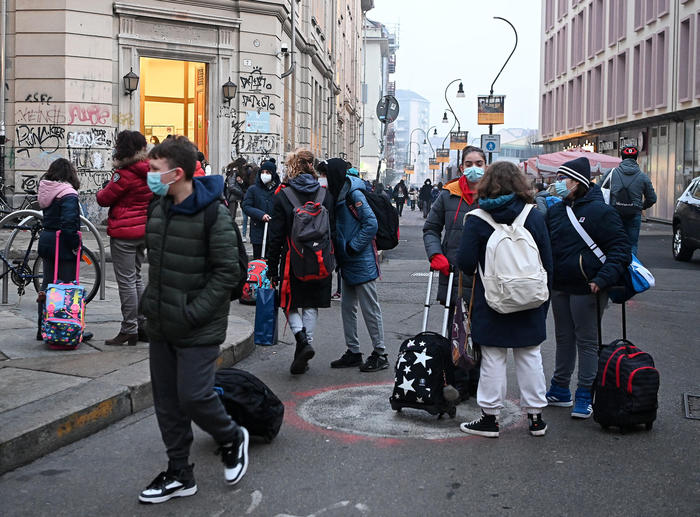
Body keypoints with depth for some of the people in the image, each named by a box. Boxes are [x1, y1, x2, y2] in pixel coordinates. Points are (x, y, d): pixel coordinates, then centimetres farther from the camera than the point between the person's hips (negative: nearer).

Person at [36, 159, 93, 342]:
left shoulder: (46, 191, 10)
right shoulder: (68, 195, -17)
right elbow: (68, 224, -25)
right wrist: (76, 245, -17)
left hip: (46, 242, 8)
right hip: (62, 245, -8)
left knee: (47, 284, 15)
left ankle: (43, 328, 21)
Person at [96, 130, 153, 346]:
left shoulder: (125, 174, -18)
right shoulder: (147, 171, 5)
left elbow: (104, 199, -10)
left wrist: (101, 192, 12)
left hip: (124, 233, -8)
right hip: (143, 231, 8)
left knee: (126, 281, -2)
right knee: (136, 278, 17)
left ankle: (129, 330, 2)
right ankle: (143, 326, 20)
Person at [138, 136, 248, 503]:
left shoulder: (213, 214, -15)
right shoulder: (158, 208, 8)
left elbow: (228, 272, -17)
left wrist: (192, 313, -19)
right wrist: (150, 301, 10)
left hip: (198, 331, -7)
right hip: (160, 326, 7)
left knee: (193, 397, -8)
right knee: (166, 402, 11)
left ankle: (231, 439, 22)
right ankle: (179, 475, 24)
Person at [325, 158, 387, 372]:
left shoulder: (354, 194, -15)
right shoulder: (339, 195, 11)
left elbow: (371, 224, -20)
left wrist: (352, 247, -17)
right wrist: (340, 249, 6)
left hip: (362, 263, -9)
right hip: (348, 263, 10)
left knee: (370, 308, -2)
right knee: (347, 307, 13)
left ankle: (380, 354, 6)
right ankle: (353, 352, 22)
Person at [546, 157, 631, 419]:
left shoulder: (600, 211, -12)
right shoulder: (555, 211, 9)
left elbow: (620, 250, -13)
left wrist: (602, 280, -24)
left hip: (586, 289, -7)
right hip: (560, 288, 7)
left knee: (586, 341, 3)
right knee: (564, 338, 16)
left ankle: (584, 397, 11)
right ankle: (560, 390, 27)